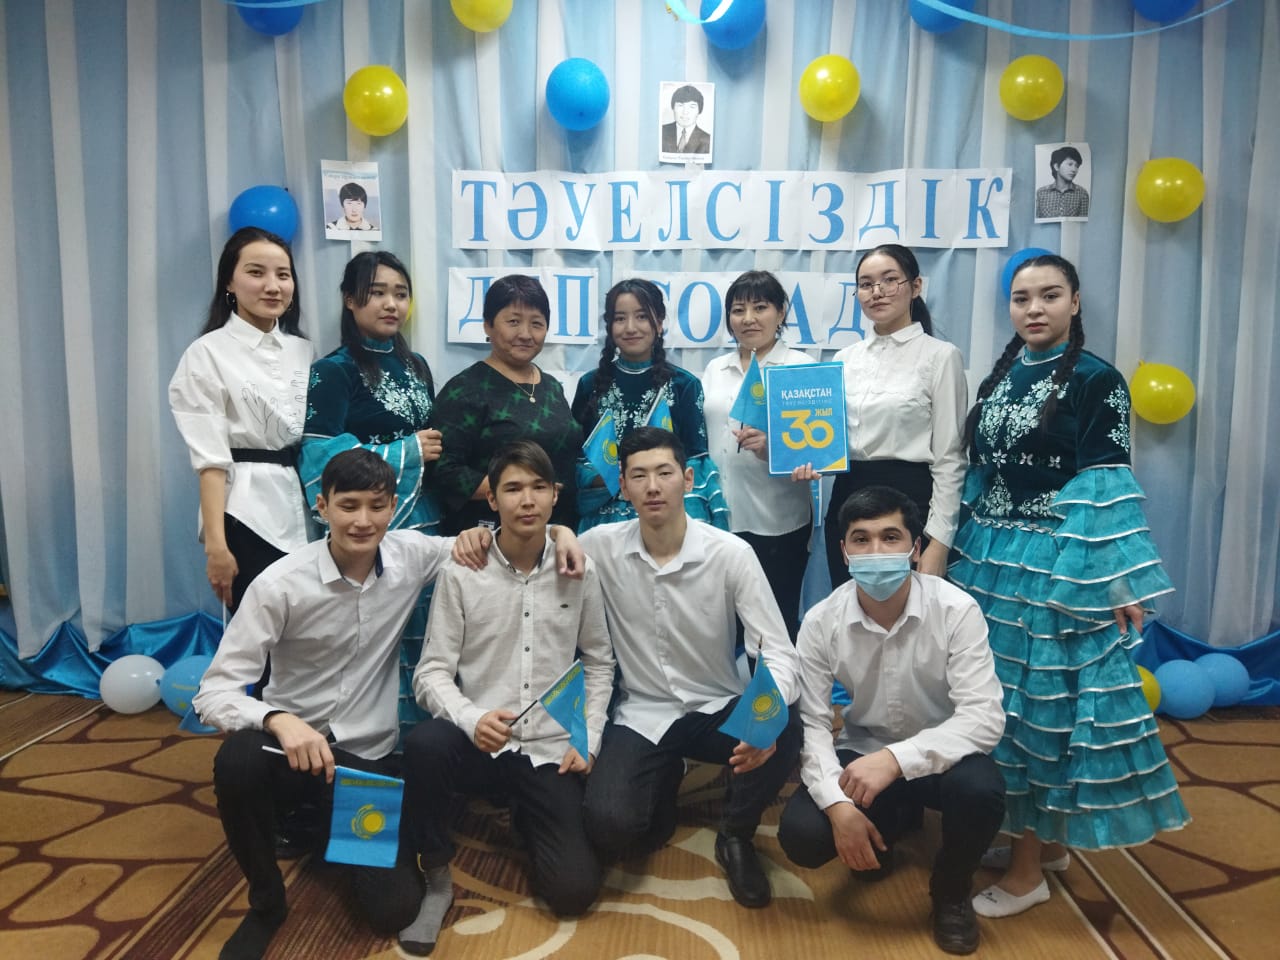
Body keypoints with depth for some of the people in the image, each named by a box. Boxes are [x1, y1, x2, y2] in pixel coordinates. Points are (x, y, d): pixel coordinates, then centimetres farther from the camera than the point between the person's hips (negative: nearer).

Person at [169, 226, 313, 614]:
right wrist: (216, 543, -16)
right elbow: (210, 460, -11)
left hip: (307, 511, 5)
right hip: (247, 515, -5)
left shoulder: (304, 351, 10)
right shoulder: (207, 354, -5)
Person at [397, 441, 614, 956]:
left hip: (551, 751, 2)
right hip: (481, 744, -1)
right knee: (425, 742, -36)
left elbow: (599, 663, 9)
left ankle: (525, 819, 25)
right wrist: (472, 719, -26)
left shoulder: (580, 571, -1)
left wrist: (588, 740, -1)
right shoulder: (459, 572, -7)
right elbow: (432, 672, -6)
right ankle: (434, 873, -7)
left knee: (573, 889, -10)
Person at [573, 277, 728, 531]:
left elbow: (696, 464, 0)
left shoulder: (684, 384, 0)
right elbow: (573, 461, 5)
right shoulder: (591, 384, 5)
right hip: (603, 517, 1)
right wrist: (604, 478, -12)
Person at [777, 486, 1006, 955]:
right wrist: (838, 804, -28)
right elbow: (811, 724, -12)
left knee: (979, 790, -35)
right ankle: (884, 831, 16)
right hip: (861, 755, 2)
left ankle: (951, 889, 2)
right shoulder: (821, 622, -16)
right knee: (800, 834, -21)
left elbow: (985, 718, -27)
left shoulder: (956, 610, -22)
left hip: (939, 756, -1)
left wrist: (896, 758, -39)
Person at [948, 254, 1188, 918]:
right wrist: (959, 552, 14)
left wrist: (1115, 581, -16)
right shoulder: (998, 380, 11)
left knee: (1040, 698, 0)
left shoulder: (1096, 381, -7)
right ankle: (1044, 836, 30)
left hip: (1054, 565, -6)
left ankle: (1026, 869, 13)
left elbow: (1105, 488, -12)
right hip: (989, 558, 6)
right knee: (999, 696, 11)